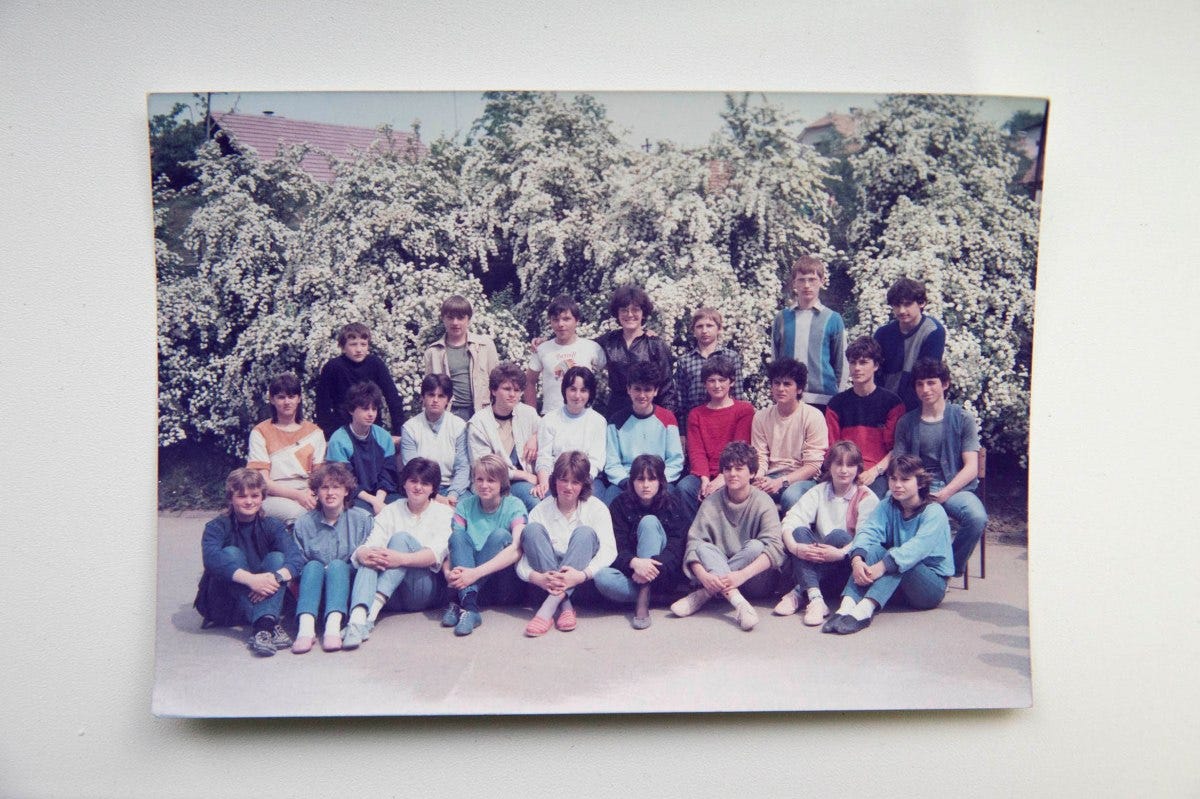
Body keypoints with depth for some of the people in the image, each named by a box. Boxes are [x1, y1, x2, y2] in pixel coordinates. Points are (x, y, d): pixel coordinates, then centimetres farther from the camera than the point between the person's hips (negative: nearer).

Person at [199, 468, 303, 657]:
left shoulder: (273, 526, -1)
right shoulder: (217, 527, -7)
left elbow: (295, 558, -18)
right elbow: (211, 558, -29)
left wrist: (276, 577, -40)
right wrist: (251, 579, -41)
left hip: (262, 596, 2)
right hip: (226, 602, -2)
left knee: (276, 557, -20)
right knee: (231, 553, -24)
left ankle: (265, 623, -41)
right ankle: (270, 626, -39)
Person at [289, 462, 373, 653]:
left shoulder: (362, 519, 3)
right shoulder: (304, 524, 6)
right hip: (315, 592, 1)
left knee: (337, 565, -28)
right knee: (313, 565, -27)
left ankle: (334, 625, -48)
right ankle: (305, 626, -47)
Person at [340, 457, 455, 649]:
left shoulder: (443, 512, 7)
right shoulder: (391, 511, 15)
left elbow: (438, 553, -11)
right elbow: (370, 545, -2)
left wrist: (402, 559, -31)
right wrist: (364, 554, -29)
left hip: (428, 588, -2)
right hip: (393, 597, 2)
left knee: (401, 538, -24)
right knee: (371, 559, -27)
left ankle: (374, 608, -41)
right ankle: (358, 618, -50)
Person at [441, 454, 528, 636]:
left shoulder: (514, 506, -4)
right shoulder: (465, 506, 5)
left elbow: (517, 549, -21)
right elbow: (453, 543, -5)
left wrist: (476, 573, -33)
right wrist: (448, 572, -29)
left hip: (506, 588, -2)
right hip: (469, 580, 2)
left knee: (500, 535, -26)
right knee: (458, 535, -20)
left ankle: (462, 604, -34)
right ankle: (469, 606, -38)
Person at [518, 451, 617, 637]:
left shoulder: (596, 508, 2)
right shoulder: (541, 510, 3)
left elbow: (609, 550, -14)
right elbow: (521, 557, -7)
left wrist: (582, 575, -32)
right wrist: (535, 577, -30)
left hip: (581, 583, -1)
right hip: (546, 583, 1)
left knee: (585, 533, -25)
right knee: (532, 529, -20)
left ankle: (549, 607, -37)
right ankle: (564, 606, -31)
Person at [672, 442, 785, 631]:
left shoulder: (762, 502, -7)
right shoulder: (712, 502, 0)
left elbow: (775, 547, -21)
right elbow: (693, 542, -10)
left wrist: (742, 575, -36)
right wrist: (703, 575, -31)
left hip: (757, 582, -2)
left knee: (755, 546, -29)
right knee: (704, 547, -23)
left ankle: (704, 594, -26)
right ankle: (737, 601, -42)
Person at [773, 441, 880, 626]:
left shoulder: (866, 498, -3)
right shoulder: (819, 492, 7)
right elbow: (789, 520, -9)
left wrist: (841, 553, -36)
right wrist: (795, 547, -29)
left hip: (848, 569, -3)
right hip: (817, 564, 3)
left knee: (838, 535, -30)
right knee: (800, 531, -23)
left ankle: (799, 593, -28)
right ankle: (815, 599, -37)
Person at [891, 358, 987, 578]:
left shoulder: (963, 419, 7)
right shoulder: (906, 423, 14)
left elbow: (971, 467, 0)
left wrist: (945, 493, -15)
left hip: (954, 488, -1)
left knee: (977, 517, -34)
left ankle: (949, 569, -8)